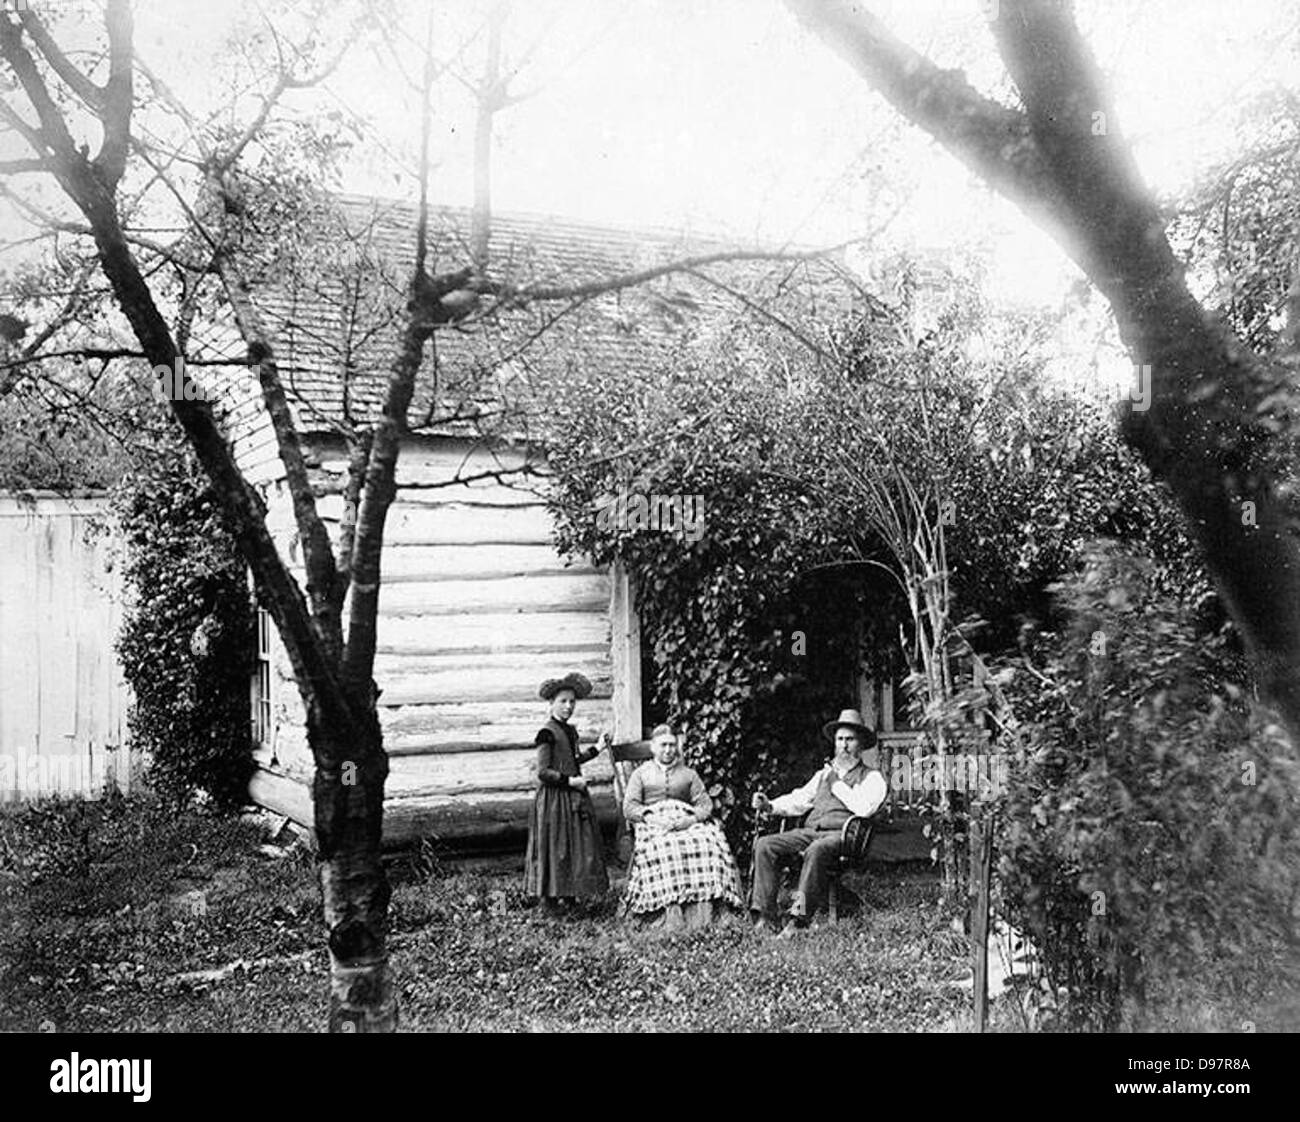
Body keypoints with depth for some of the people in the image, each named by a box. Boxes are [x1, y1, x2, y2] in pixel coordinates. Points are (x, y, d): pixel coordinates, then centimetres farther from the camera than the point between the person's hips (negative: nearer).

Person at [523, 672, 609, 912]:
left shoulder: (570, 730, 11)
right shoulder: (547, 733, -15)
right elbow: (543, 772, -18)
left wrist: (597, 749, 25)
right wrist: (570, 781, -20)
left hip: (574, 796, 9)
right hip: (554, 797, -9)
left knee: (578, 844, 11)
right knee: (554, 845, -3)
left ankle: (570, 894, 20)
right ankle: (549, 897, 5)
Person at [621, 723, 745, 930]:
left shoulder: (689, 774, 26)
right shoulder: (641, 774, 21)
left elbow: (705, 804, 13)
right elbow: (629, 807, 9)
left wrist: (692, 818, -9)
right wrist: (650, 818, -11)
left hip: (687, 822, 2)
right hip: (654, 823, -2)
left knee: (708, 842, -34)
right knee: (664, 847, -39)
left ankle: (700, 908, -44)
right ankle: (671, 910, -47)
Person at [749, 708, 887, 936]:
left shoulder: (871, 776, 9)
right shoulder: (825, 773, 28)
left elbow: (865, 808, -10)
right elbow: (798, 800, 18)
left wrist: (837, 783, -1)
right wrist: (770, 806, 0)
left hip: (841, 835, -6)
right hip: (810, 831, 6)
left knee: (817, 849, -40)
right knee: (764, 845, -18)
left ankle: (798, 920, -40)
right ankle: (764, 916, -24)